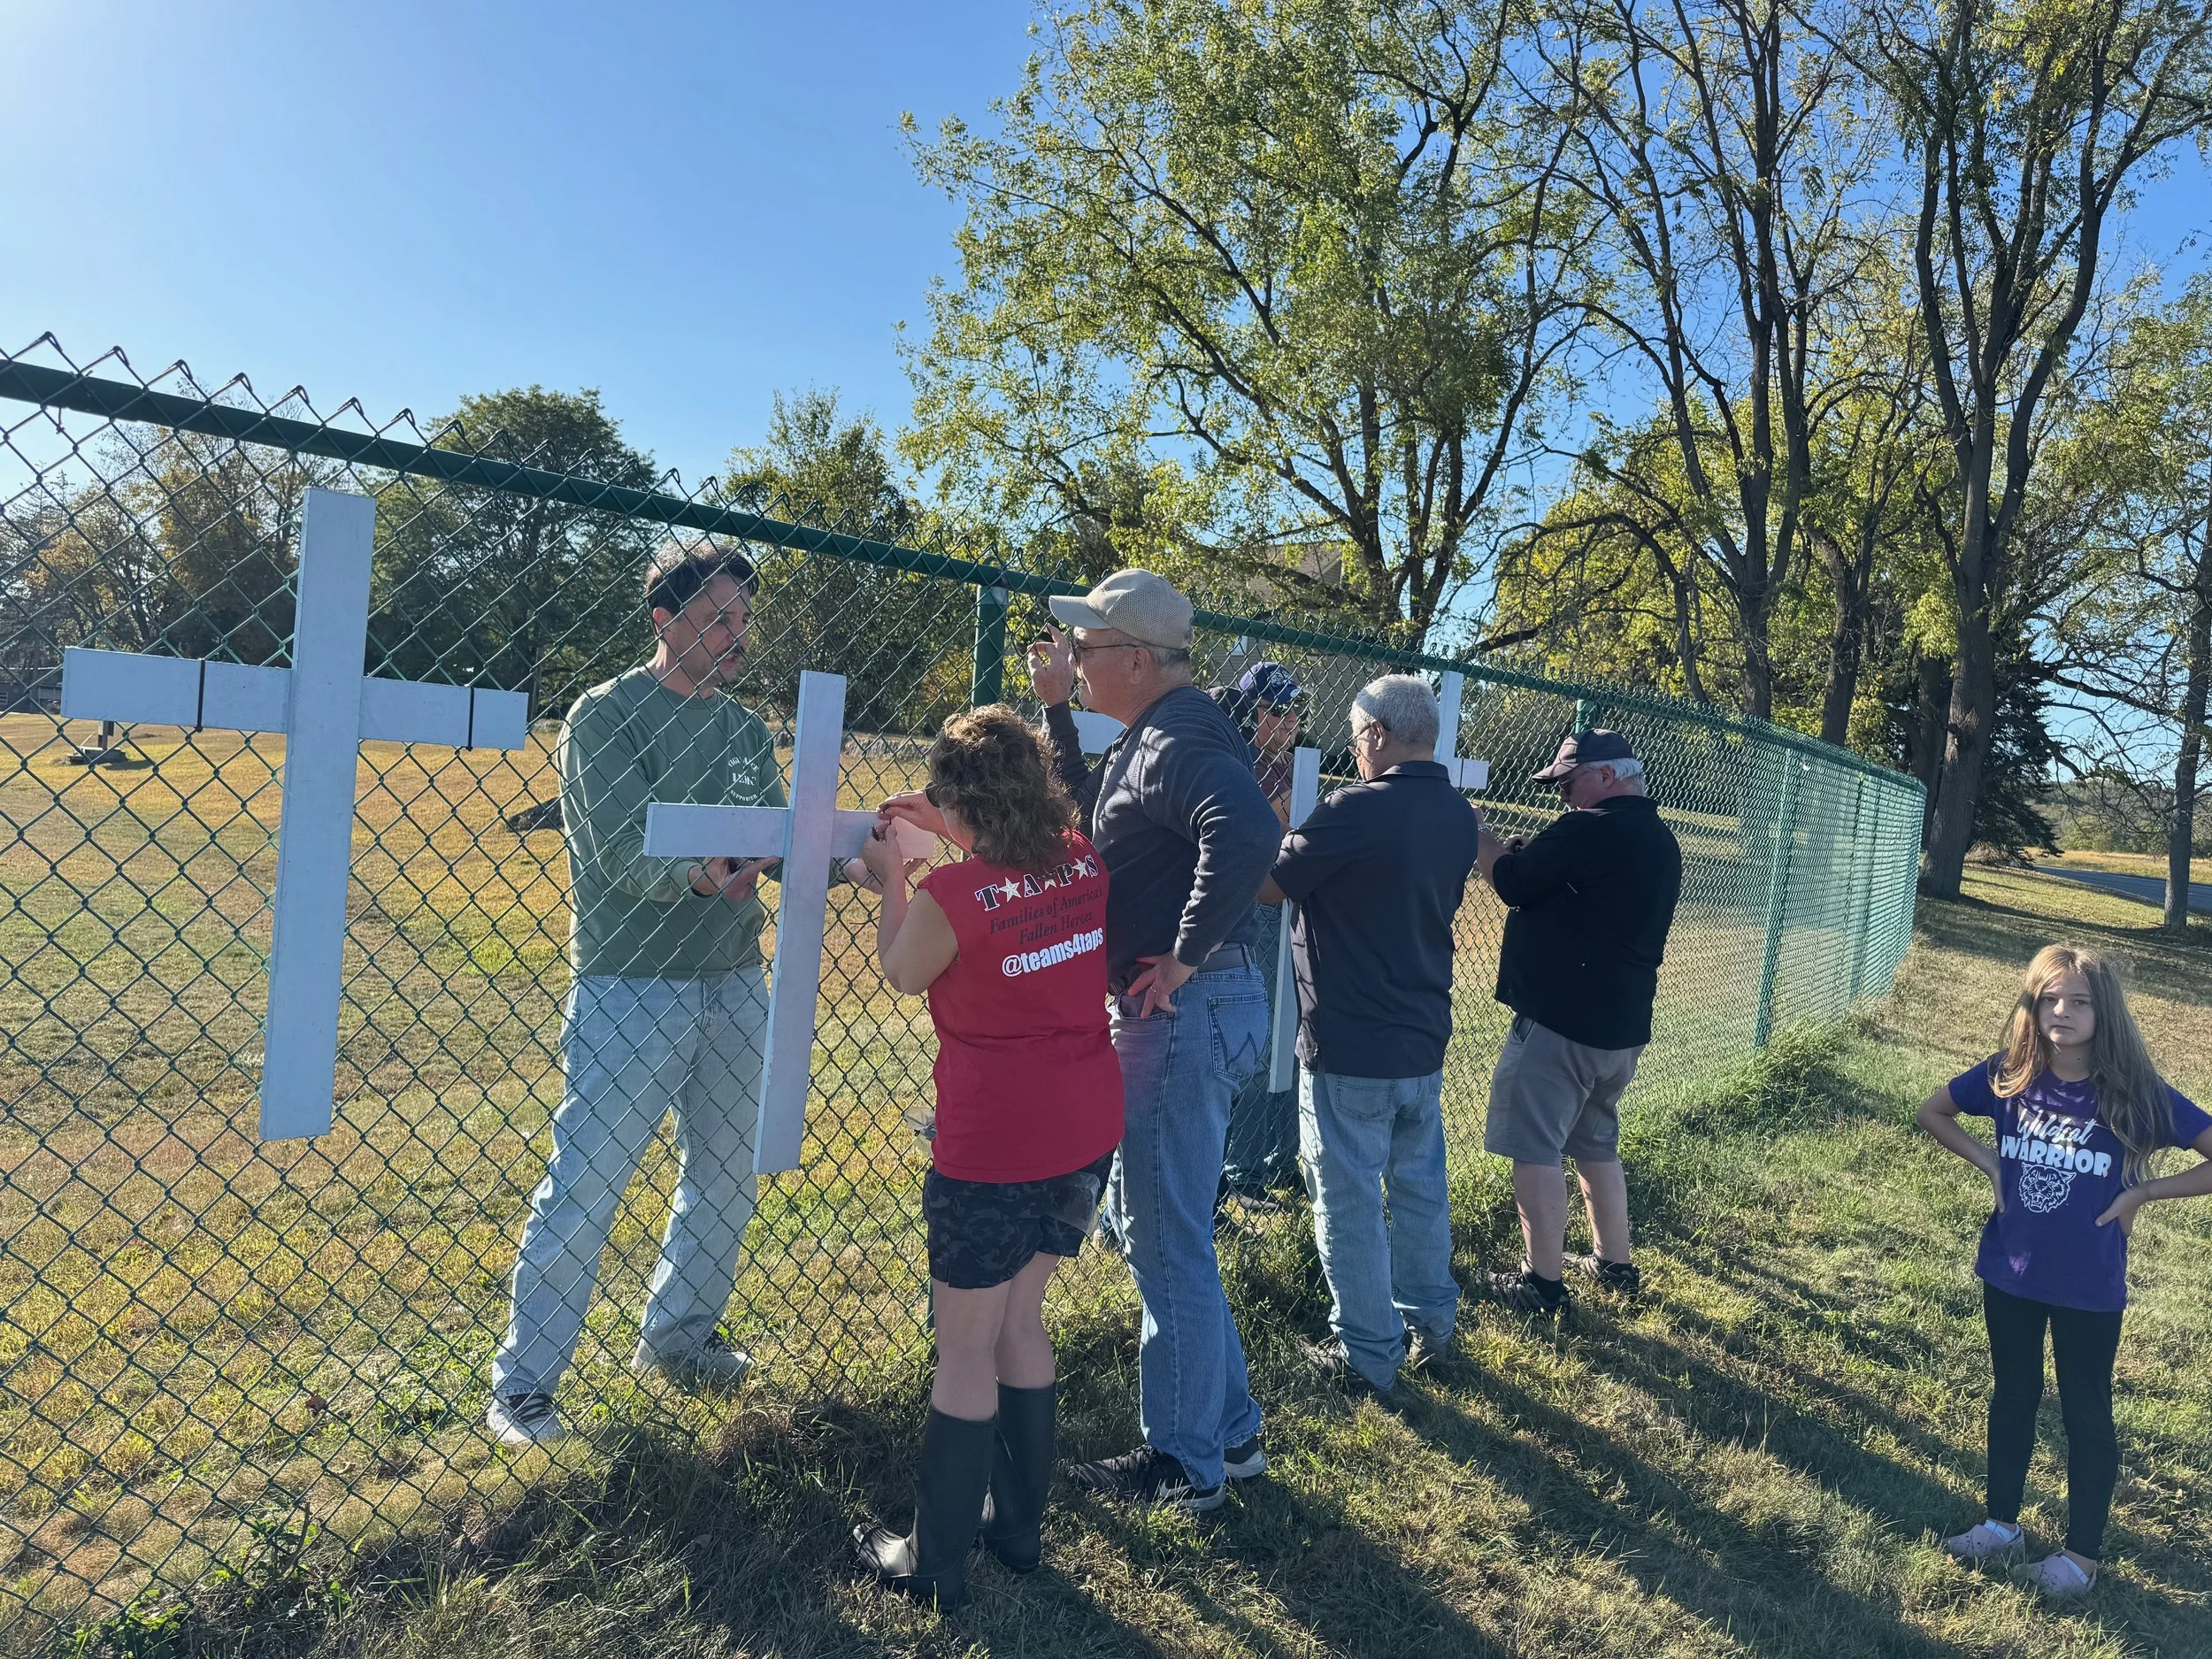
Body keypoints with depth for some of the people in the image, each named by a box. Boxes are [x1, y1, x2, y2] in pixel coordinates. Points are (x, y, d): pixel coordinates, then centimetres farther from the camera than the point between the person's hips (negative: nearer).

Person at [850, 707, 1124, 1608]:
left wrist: (891, 877, 12)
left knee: (965, 1352, 9)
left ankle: (937, 1562, 25)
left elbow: (902, 974, 1)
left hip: (994, 1147, -6)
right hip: (1087, 1134, 7)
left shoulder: (950, 896, -21)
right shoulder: (1083, 862, -3)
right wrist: (956, 837, 22)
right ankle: (1018, 1525, 36)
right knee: (1020, 1322, 22)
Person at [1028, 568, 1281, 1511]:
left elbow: (1248, 831, -37)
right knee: (1142, 1223, 20)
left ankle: (1184, 1464, 19)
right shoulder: (1151, 736, 14)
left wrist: (1185, 957, -28)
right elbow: (1094, 813, 30)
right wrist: (1056, 710, 21)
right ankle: (1230, 1432, 32)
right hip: (1179, 1014, 11)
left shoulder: (1177, 741, -18)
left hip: (1186, 1012, -11)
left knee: (1166, 1242, 2)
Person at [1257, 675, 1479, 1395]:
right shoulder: (1459, 817, 4)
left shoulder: (1356, 811, -21)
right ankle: (1431, 1322, 34)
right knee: (1421, 1184, 20)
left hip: (1350, 1045, -7)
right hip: (1424, 1038, 8)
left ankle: (1368, 1355, 14)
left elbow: (1269, 886, -13)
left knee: (1350, 1201, 5)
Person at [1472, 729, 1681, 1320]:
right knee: (1596, 1147, 22)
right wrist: (1528, 854, 7)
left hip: (1561, 1021, -10)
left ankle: (1544, 1284, 5)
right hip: (1621, 1025, 10)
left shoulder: (1591, 829, -19)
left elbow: (1512, 883, -14)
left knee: (1535, 1151, 0)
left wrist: (1479, 833, 1)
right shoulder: (1659, 839, 12)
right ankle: (1613, 1265, 31)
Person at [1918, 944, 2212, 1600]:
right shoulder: (2008, 1076, -9)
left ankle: (2083, 1551, 29)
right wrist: (1989, 1161, -4)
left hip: (2089, 1286, -3)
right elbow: (1932, 1111, 7)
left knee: (2086, 1414, 12)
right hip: (2009, 1274, 3)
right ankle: (2002, 1524, 34)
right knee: (2011, 1397, 18)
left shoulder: (2134, 1092, -16)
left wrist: (2142, 1191, -15)